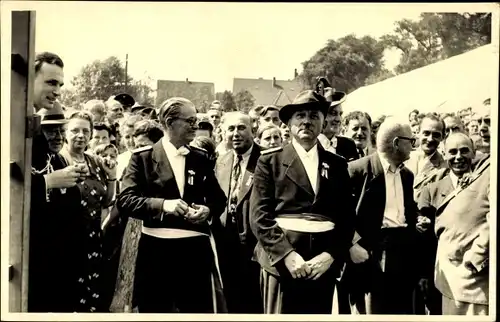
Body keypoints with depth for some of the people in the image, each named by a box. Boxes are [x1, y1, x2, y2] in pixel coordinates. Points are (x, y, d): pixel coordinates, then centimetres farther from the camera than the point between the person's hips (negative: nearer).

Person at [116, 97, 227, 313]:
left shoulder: (200, 158, 9)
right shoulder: (143, 157, -1)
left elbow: (218, 199, 14)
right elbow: (125, 200, -8)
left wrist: (208, 210, -8)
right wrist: (162, 204, -22)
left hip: (196, 249, 2)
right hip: (156, 249, -2)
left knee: (199, 310, 6)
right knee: (155, 310, 10)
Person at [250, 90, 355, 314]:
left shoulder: (337, 165, 11)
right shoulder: (270, 161, 3)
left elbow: (346, 218, 7)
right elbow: (259, 216, -4)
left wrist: (331, 255, -7)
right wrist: (287, 254, -13)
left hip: (323, 263, 3)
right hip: (280, 260, -2)